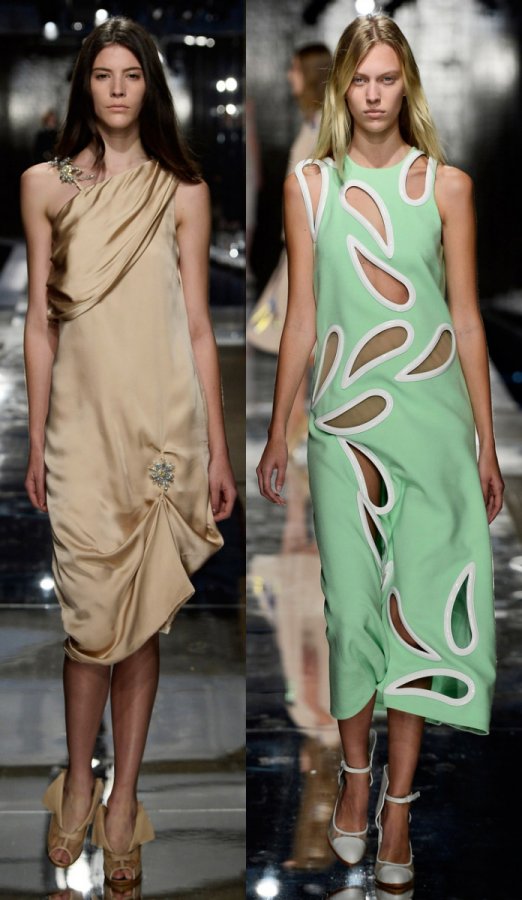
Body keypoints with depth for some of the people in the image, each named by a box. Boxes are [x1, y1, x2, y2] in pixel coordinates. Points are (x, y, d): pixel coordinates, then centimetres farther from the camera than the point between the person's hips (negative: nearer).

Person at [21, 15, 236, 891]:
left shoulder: (183, 193, 5)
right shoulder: (46, 184, 5)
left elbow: (198, 326, 5)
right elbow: (39, 321, 5)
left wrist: (219, 449, 2)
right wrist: (36, 442, 3)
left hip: (164, 421, 0)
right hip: (83, 418, 0)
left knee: (144, 613, 5)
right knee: (90, 610, -2)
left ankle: (124, 794, 16)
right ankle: (79, 780, 19)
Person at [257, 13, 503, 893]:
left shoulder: (447, 185, 2)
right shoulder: (308, 185, 3)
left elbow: (466, 317, 3)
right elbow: (301, 317, 6)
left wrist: (487, 444, 3)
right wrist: (277, 435, 5)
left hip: (432, 422, 0)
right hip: (344, 422, 1)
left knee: (418, 605, 2)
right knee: (353, 604, 5)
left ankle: (397, 804, 11)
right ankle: (355, 772, 26)